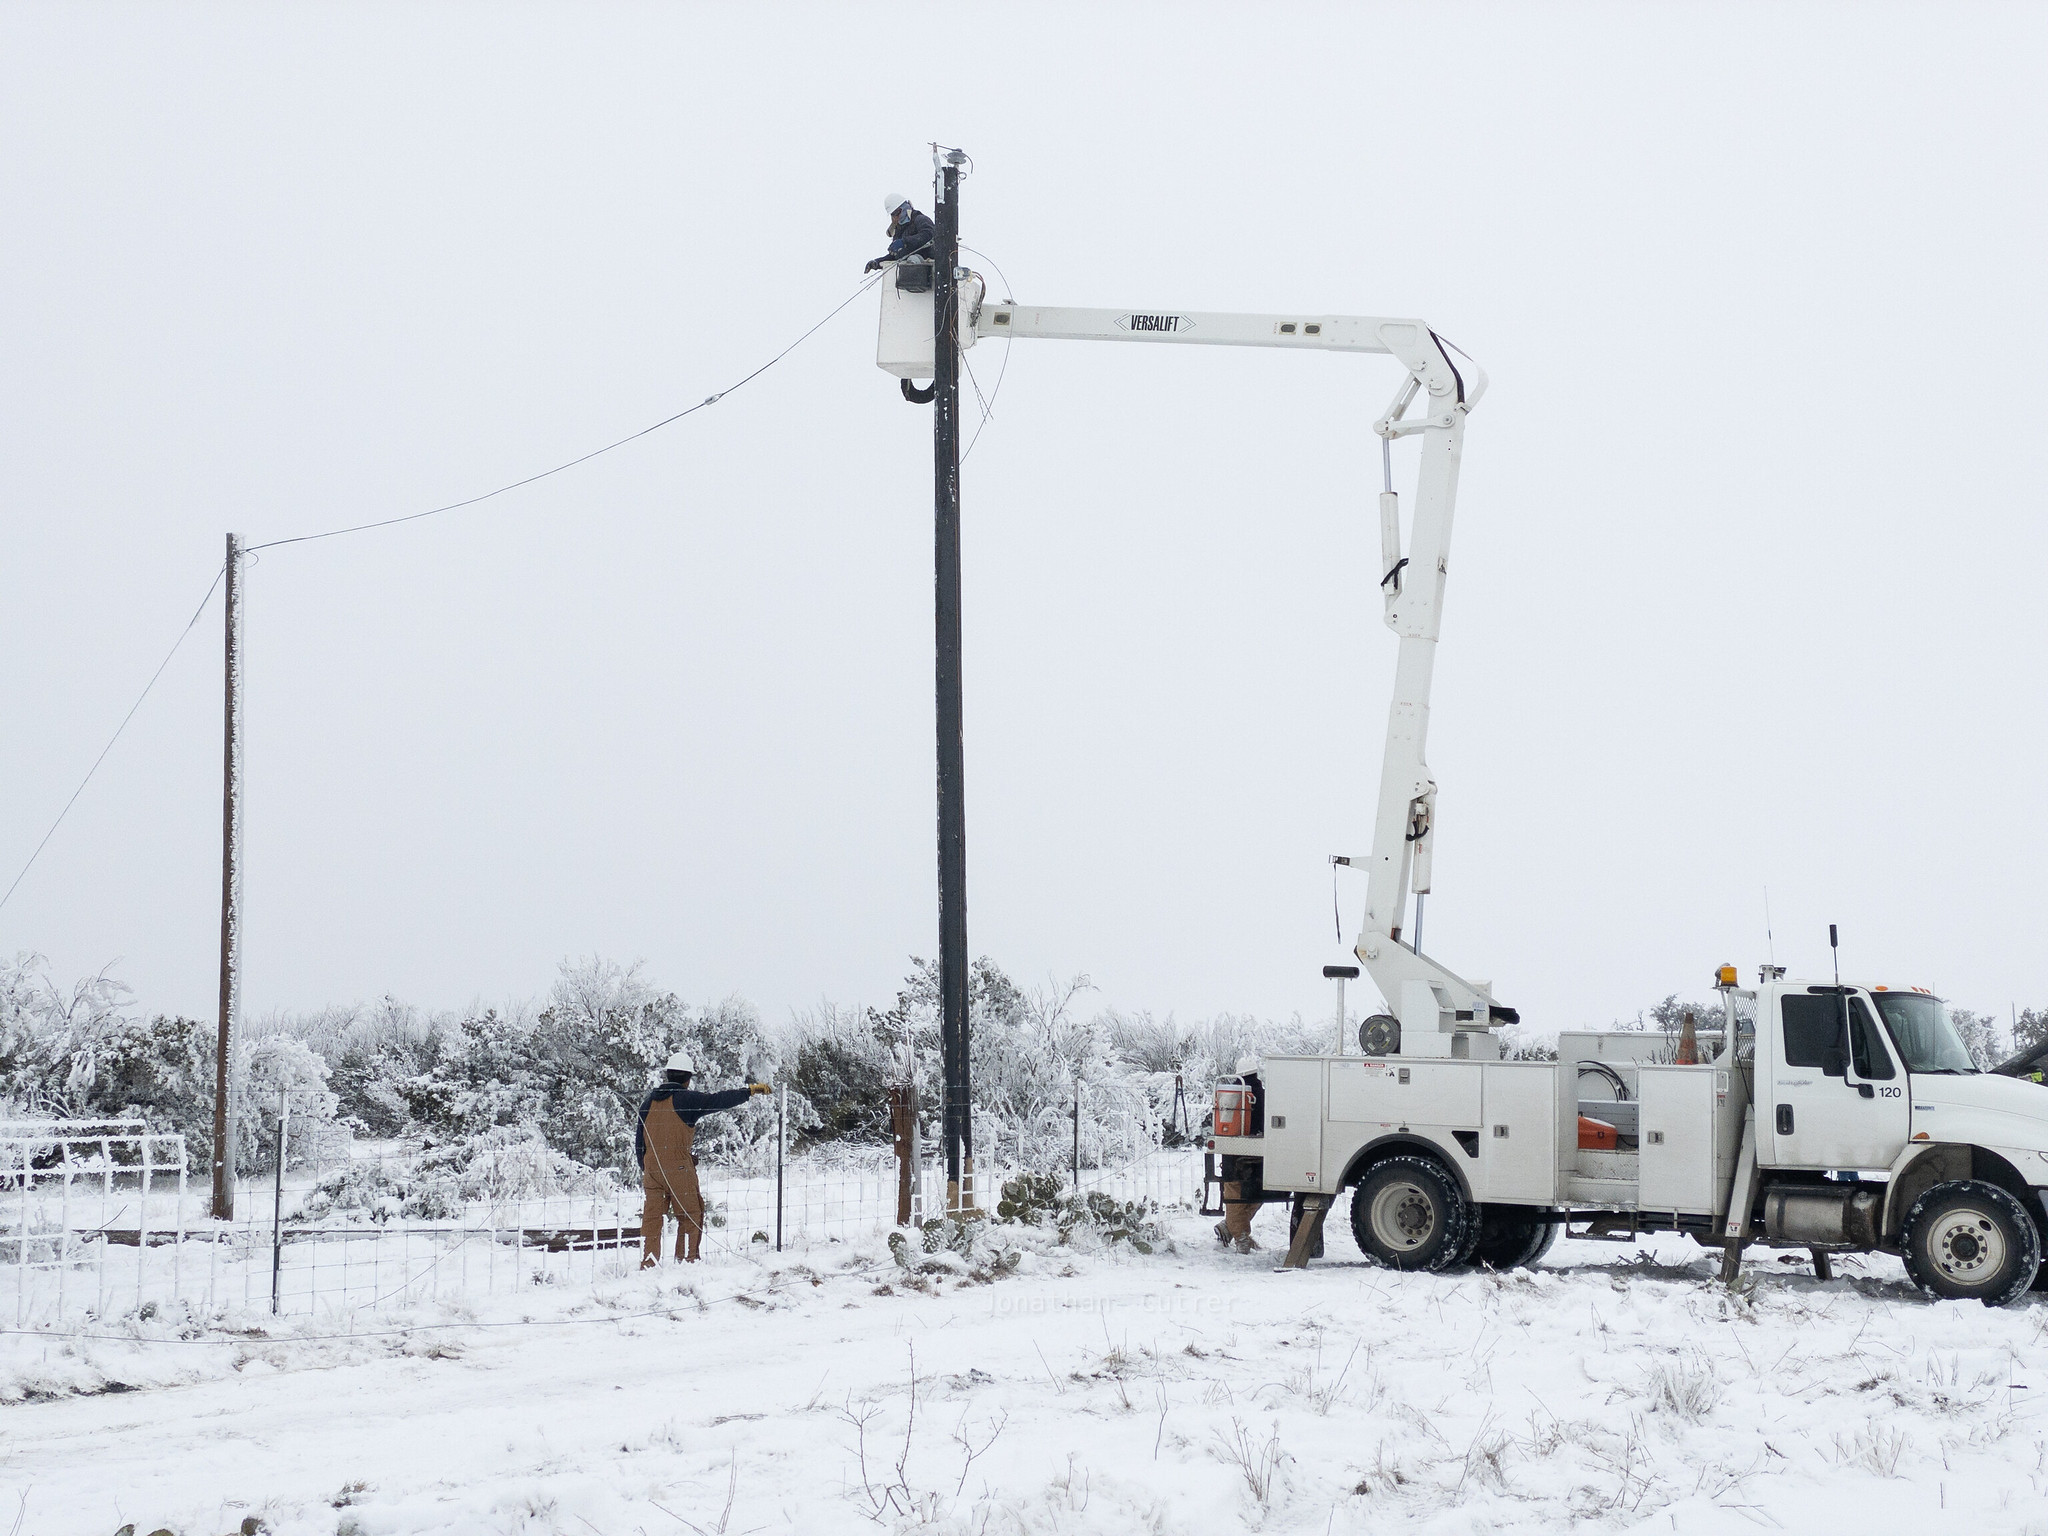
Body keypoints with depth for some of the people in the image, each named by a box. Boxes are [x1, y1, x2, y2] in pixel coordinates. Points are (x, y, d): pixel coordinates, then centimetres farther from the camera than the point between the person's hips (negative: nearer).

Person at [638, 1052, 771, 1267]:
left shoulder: (648, 1102, 12)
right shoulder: (686, 1099, -6)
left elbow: (639, 1140, 15)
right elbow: (718, 1101, -7)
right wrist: (750, 1090, 2)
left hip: (651, 1167, 5)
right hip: (678, 1168, -5)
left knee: (652, 1217, 6)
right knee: (690, 1216, 6)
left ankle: (648, 1264, 3)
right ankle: (686, 1261, 5)